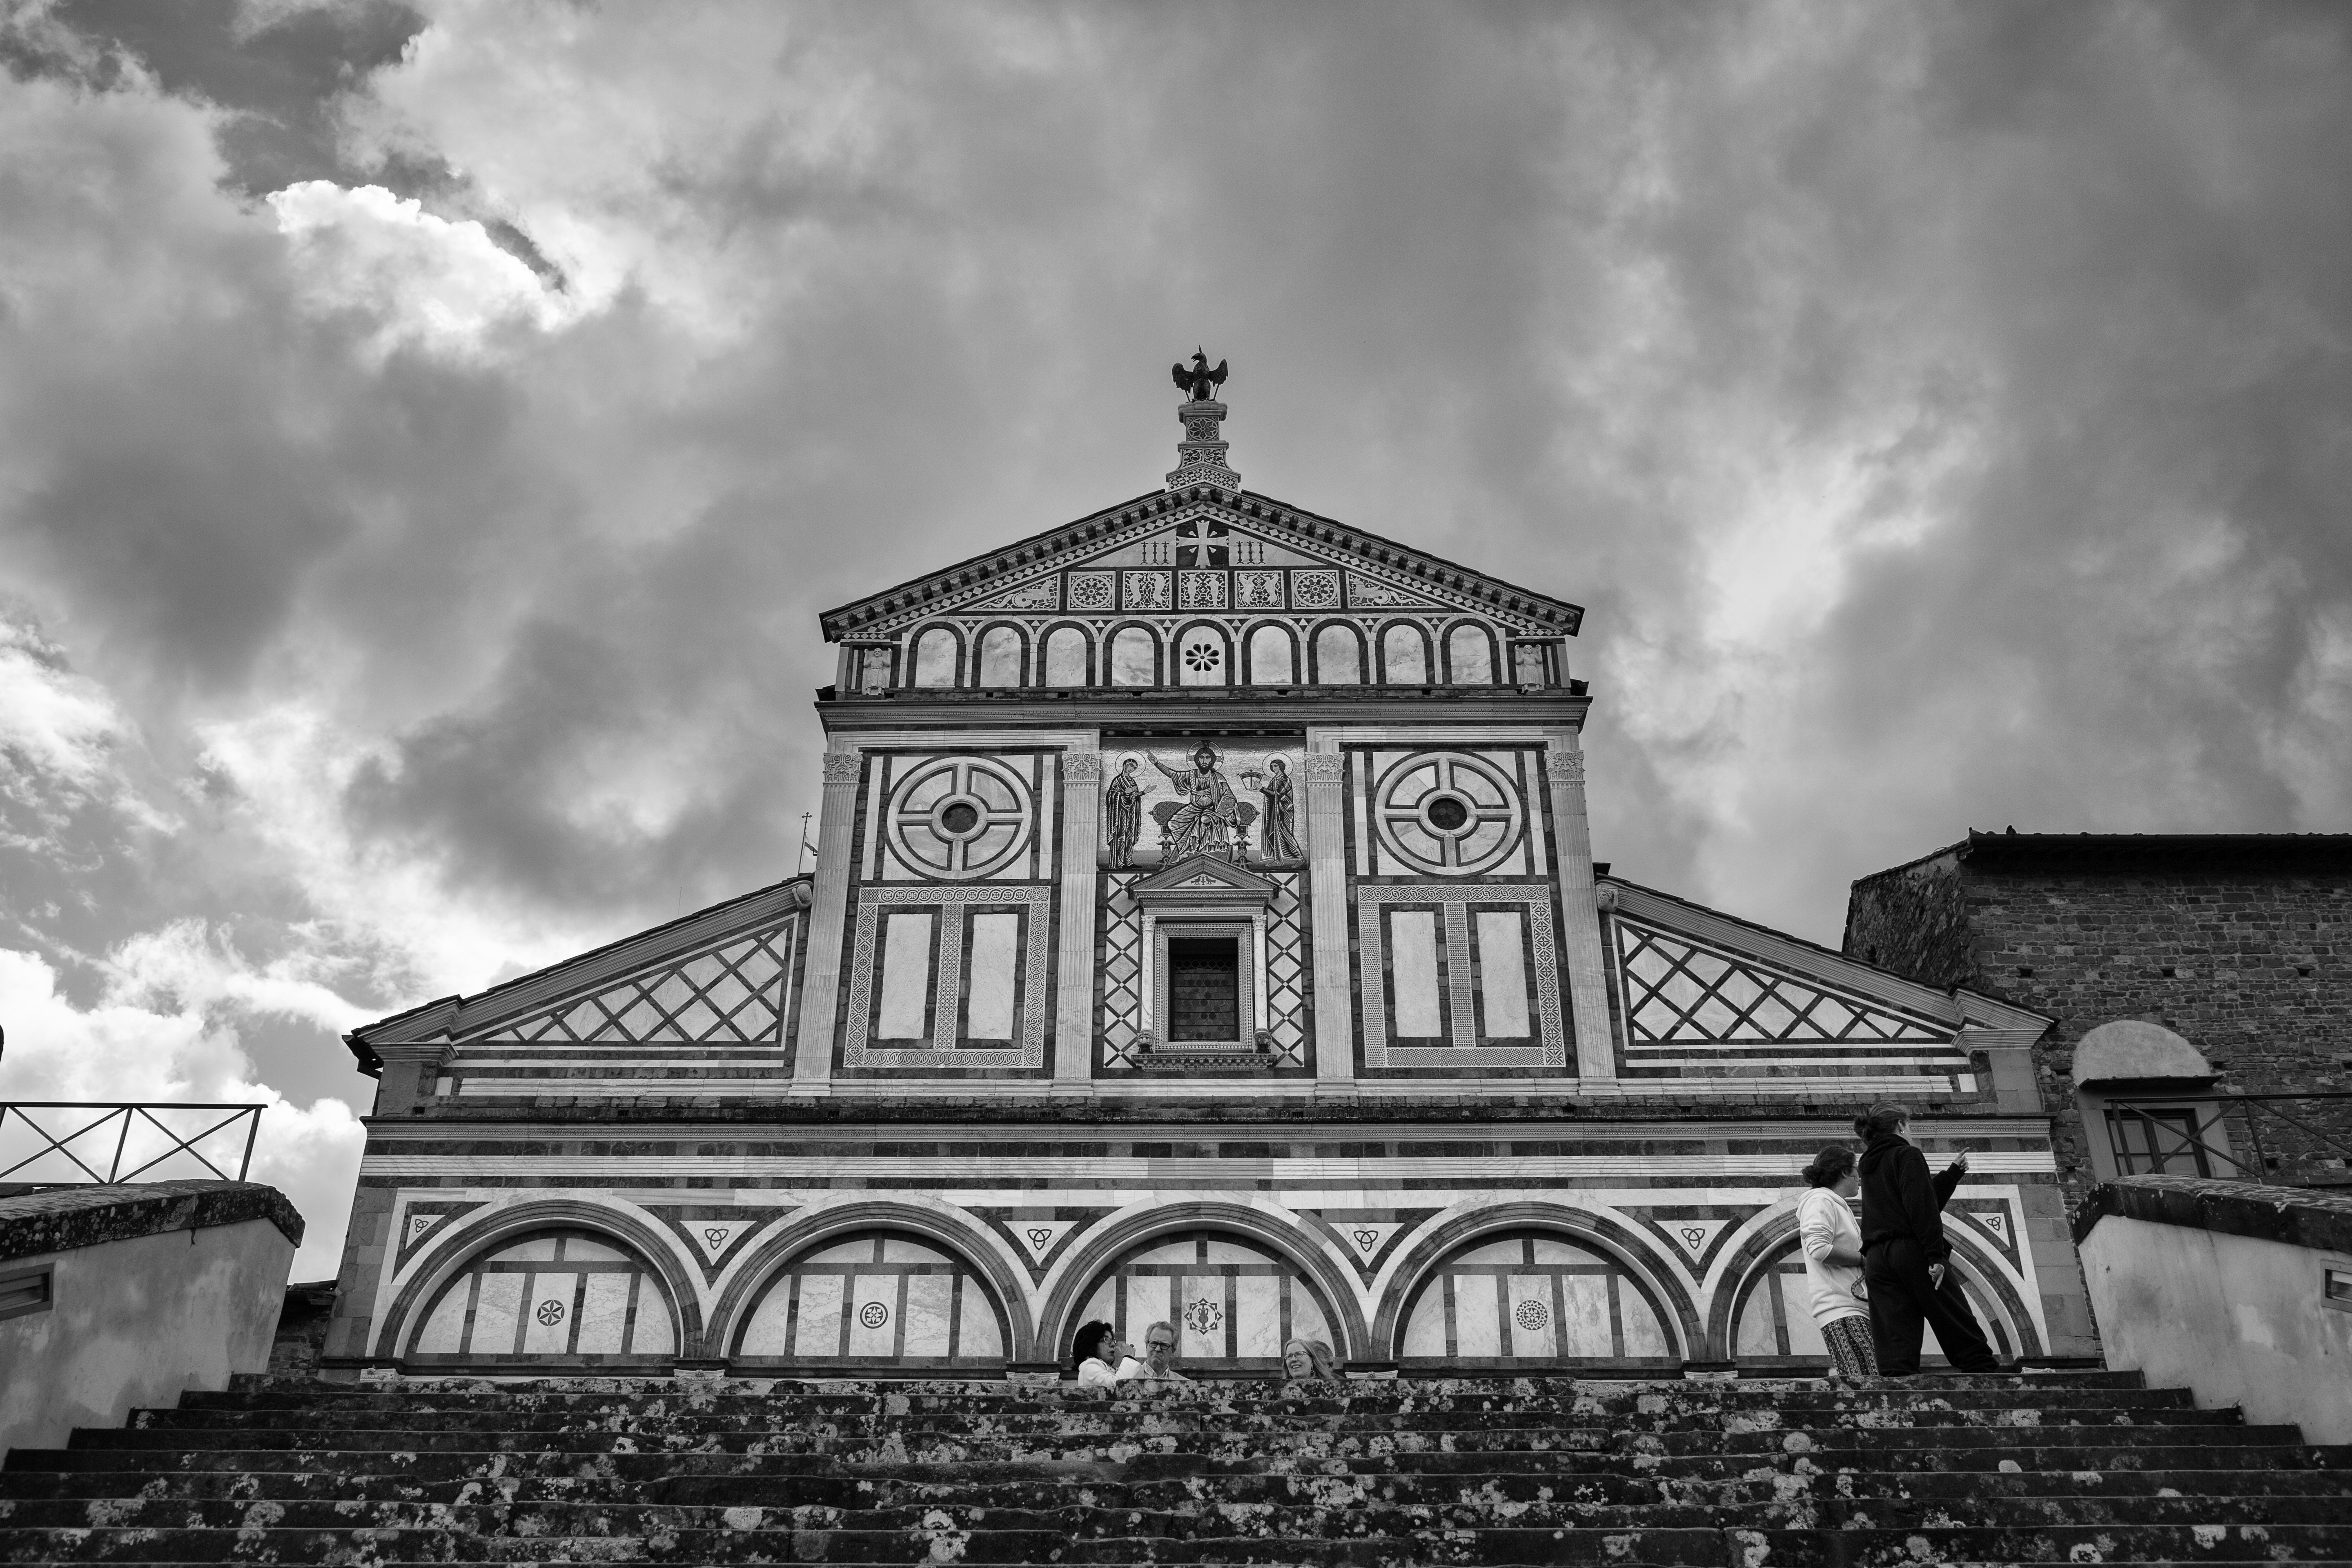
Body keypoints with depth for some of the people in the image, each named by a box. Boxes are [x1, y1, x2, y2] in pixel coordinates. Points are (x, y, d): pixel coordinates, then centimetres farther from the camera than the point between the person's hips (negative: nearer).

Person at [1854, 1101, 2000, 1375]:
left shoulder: (1869, 1165, 25)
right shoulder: (1907, 1155, 2)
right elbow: (1922, 1206, -12)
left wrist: (1952, 1173, 36)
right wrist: (1936, 1256, -17)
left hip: (1876, 1260, 6)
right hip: (1912, 1251, -6)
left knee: (1895, 1352, -4)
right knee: (1963, 1333, -2)